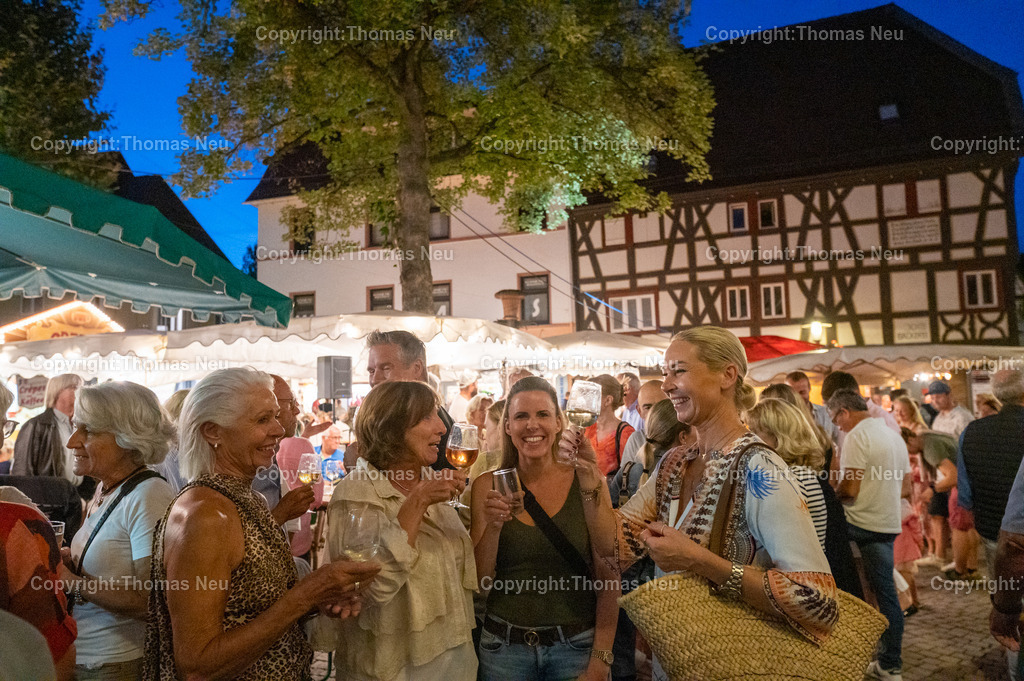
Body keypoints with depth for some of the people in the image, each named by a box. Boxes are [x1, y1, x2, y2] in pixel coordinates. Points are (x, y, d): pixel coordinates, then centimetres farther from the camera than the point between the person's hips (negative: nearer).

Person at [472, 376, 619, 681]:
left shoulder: (586, 482, -8)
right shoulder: (488, 486, -5)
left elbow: (608, 579, -5)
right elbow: (480, 581, -4)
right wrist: (493, 526, -20)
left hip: (575, 644, -1)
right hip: (504, 645, 1)